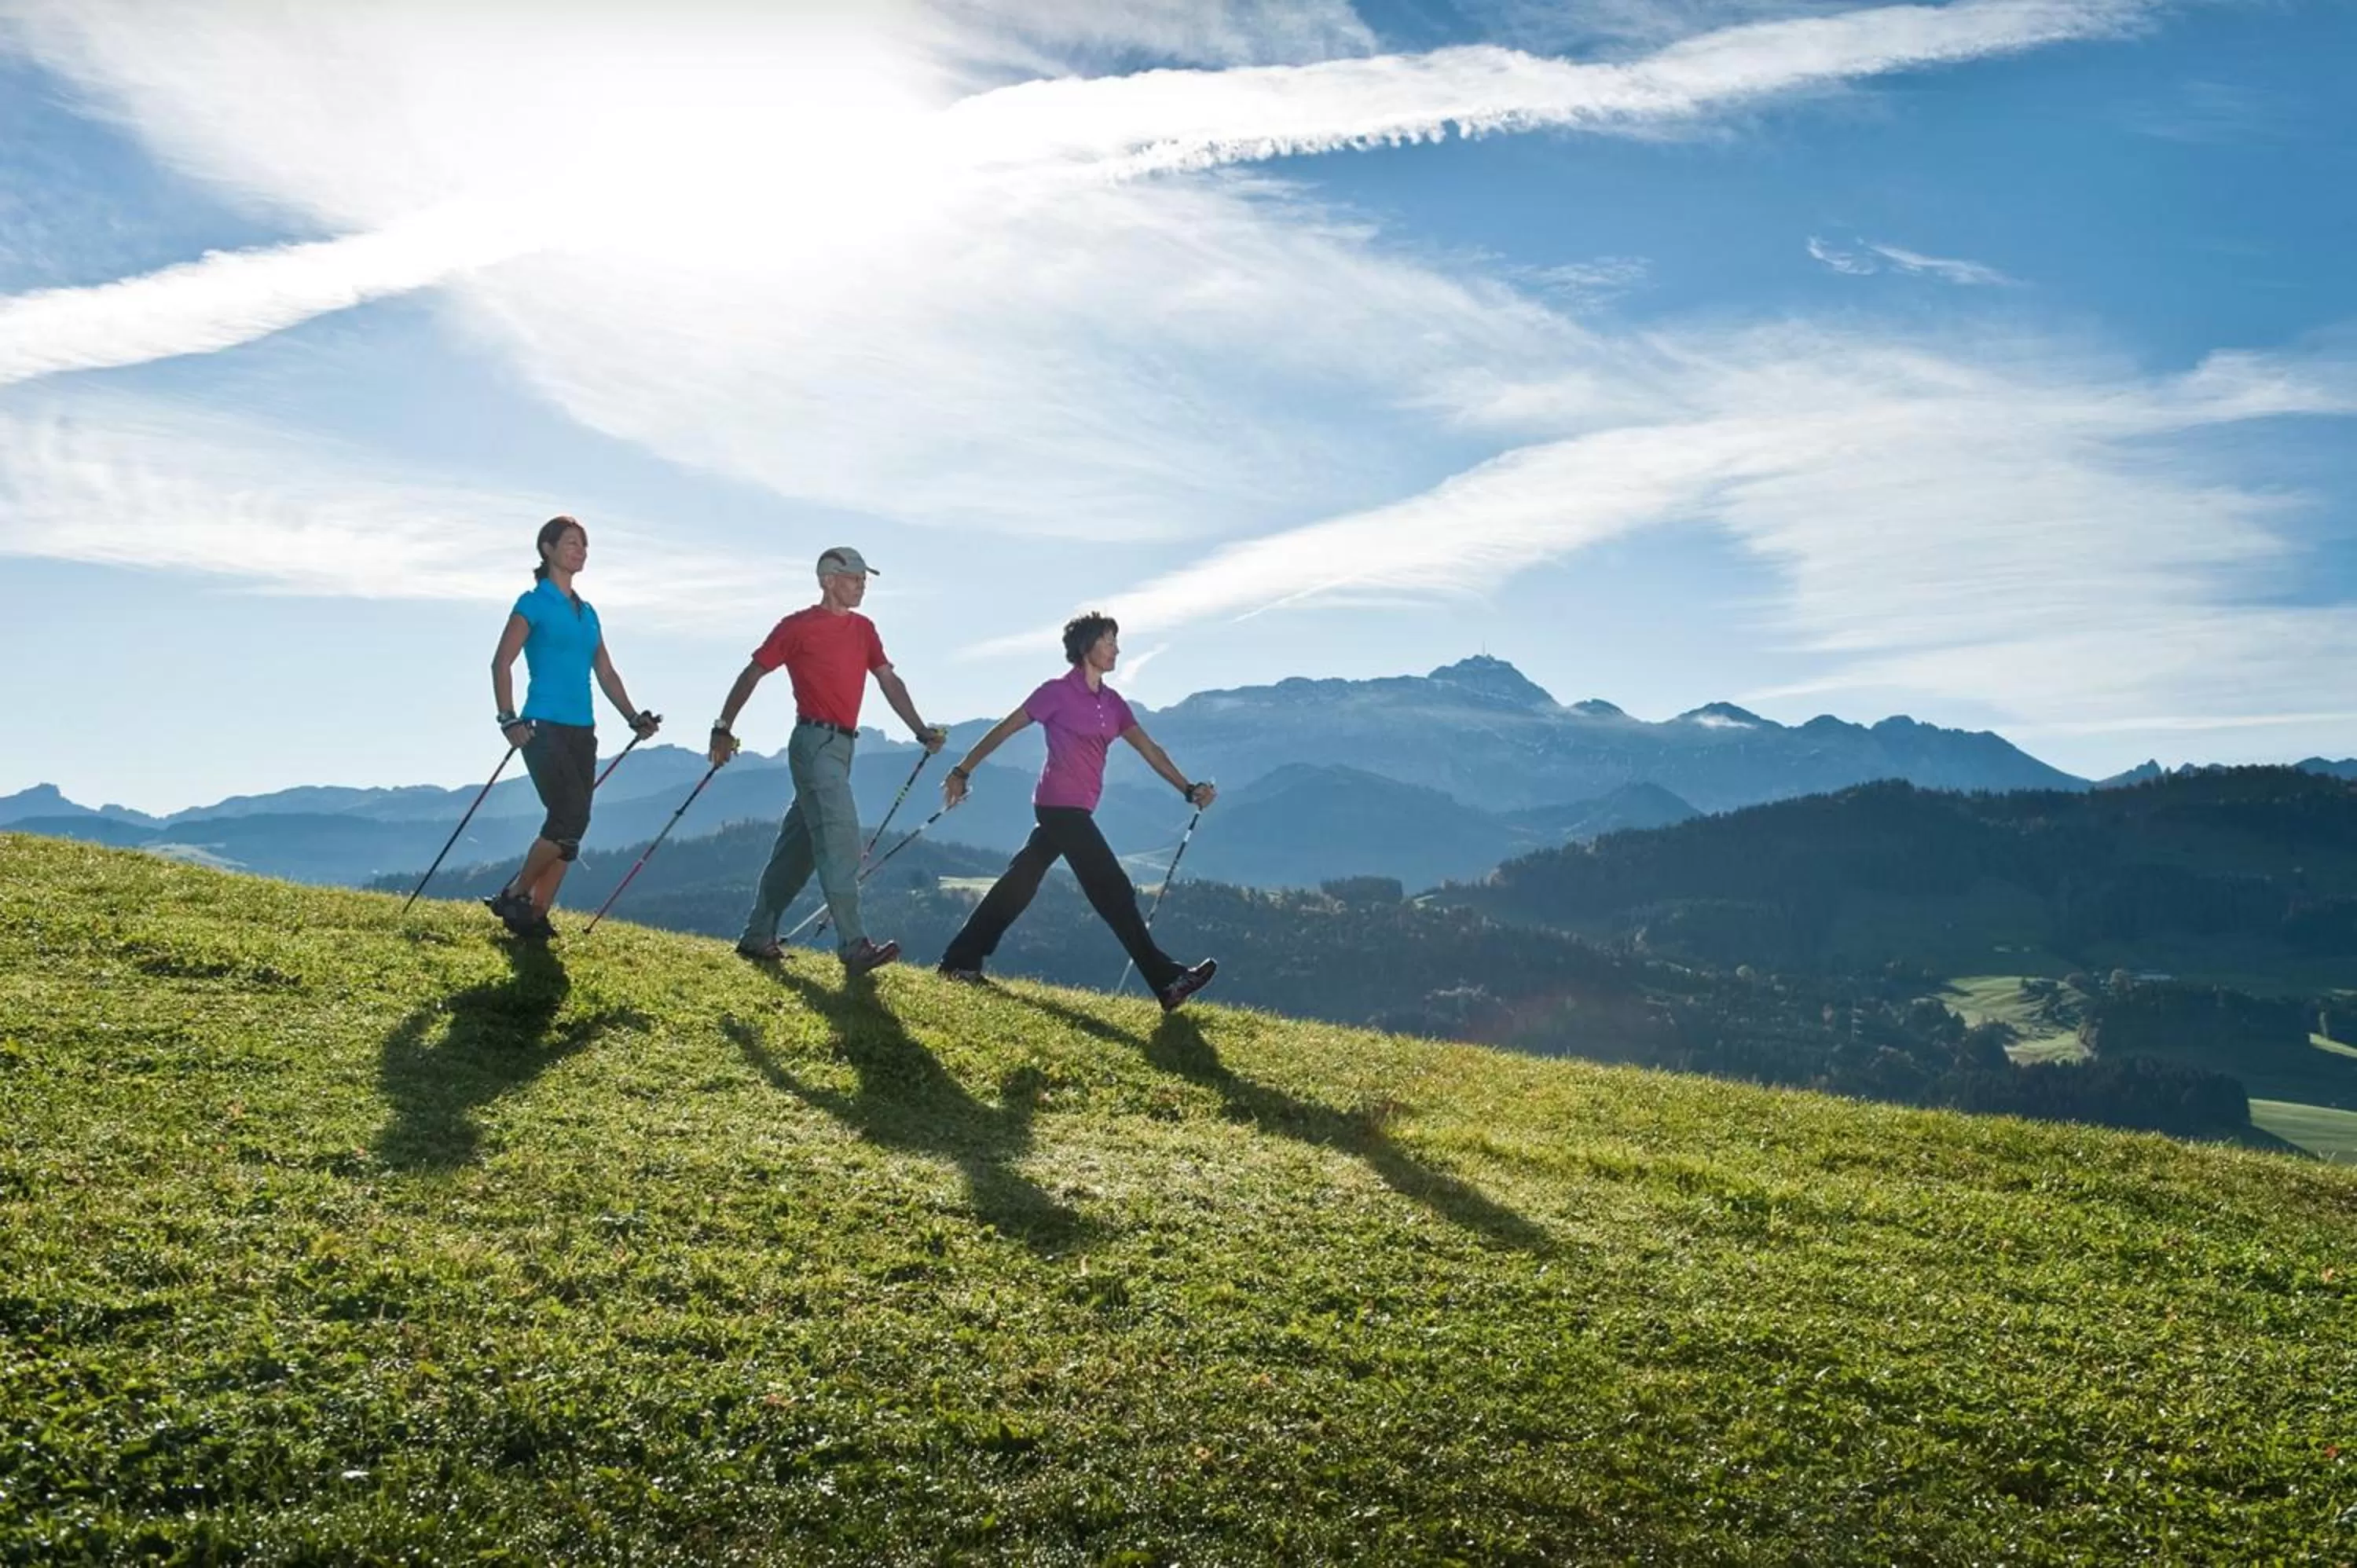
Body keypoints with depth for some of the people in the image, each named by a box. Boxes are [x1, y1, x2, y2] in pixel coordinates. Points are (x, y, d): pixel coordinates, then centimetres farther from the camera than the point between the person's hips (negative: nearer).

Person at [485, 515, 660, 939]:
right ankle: (515, 896, -1)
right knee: (571, 816, -17)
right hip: (545, 728, -7)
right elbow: (501, 662, -7)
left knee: (570, 825, 2)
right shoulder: (534, 603, -1)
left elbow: (605, 673, 22)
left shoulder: (587, 613, 18)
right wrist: (509, 720, -17)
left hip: (582, 732, 7)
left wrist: (634, 718, 12)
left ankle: (537, 915, 8)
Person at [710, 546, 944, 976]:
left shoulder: (862, 628, 17)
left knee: (800, 844, 11)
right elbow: (753, 673, 1)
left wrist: (921, 731, 3)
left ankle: (757, 937, 20)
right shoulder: (798, 626, -3)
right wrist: (724, 728, -1)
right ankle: (854, 947, -18)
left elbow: (889, 681, 13)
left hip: (841, 746, 8)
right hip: (815, 742, -8)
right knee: (840, 837, -16)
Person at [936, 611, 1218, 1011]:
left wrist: (1187, 790, -1)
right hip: (1061, 806, -8)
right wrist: (962, 772, -3)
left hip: (1074, 810, 8)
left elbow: (1149, 750, 9)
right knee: (1114, 891, -9)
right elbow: (1003, 730, -3)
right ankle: (1167, 980, -8)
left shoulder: (1111, 702, 14)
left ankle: (960, 962, 19)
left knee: (1018, 885, 12)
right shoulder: (1058, 692, -7)